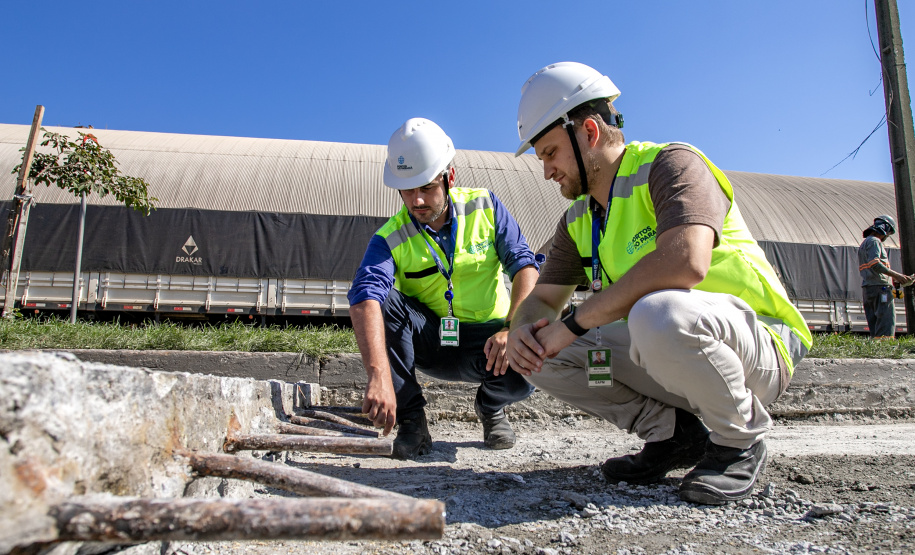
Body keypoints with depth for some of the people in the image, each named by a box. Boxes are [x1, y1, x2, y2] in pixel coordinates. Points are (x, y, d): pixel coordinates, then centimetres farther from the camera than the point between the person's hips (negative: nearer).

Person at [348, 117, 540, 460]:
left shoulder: (485, 207, -5)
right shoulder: (391, 238, -12)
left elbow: (524, 265, -10)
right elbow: (364, 295, -30)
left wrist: (513, 329, -28)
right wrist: (380, 376, -47)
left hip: (486, 337, 0)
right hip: (429, 342, 1)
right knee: (382, 302, -27)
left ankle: (491, 407, 7)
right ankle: (411, 420, -13)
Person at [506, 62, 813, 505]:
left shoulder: (670, 163, -16)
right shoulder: (578, 220, 8)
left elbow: (686, 261, -35)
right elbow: (542, 299, 11)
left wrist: (574, 323, -28)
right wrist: (521, 331, -14)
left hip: (756, 348, -7)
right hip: (660, 350, 7)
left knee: (658, 312, -39)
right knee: (539, 351, -7)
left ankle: (740, 440, -9)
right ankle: (675, 434, 5)